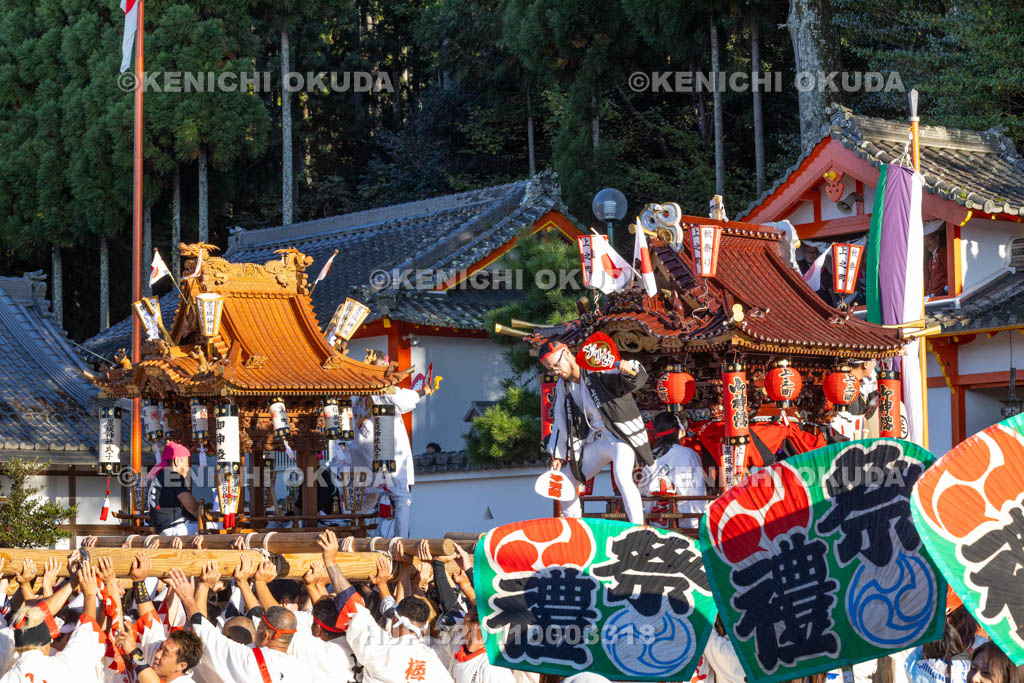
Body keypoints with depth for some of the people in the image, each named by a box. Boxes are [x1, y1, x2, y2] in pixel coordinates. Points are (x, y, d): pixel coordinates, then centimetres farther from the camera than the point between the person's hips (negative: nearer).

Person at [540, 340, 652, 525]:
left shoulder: (597, 369, -15)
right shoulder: (562, 386, 7)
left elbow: (634, 381, -23)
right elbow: (561, 422, 15)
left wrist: (629, 370, -46)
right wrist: (558, 454, 13)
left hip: (622, 435, -8)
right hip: (596, 439, 8)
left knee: (622, 477, -32)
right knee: (568, 482, 12)